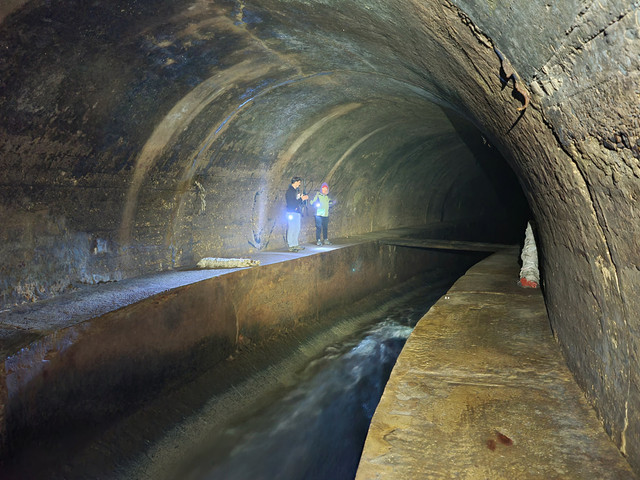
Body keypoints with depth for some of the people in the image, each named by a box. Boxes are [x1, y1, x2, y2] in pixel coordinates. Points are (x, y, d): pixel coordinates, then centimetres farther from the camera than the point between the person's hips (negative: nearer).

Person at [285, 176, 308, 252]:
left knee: (297, 229, 13)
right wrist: (301, 199, -14)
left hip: (297, 212, 10)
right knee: (292, 229, -6)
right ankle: (291, 246, -2)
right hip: (292, 213, -10)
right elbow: (292, 203, -20)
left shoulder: (296, 190, 15)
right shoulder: (290, 191, -13)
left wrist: (302, 198, 6)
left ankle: (295, 245, 21)